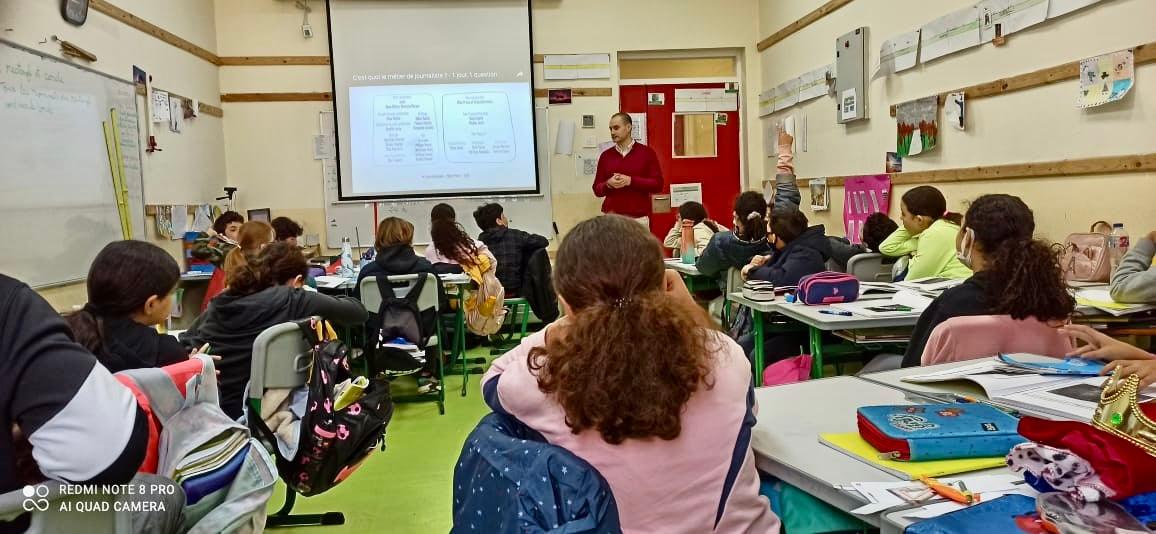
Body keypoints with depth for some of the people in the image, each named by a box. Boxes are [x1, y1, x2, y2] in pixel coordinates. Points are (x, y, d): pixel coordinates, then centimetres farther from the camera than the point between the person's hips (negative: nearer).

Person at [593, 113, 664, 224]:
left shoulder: (647, 152, 4)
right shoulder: (606, 156, 10)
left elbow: (657, 184, -2)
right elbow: (597, 190, 12)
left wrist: (631, 181, -12)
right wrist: (608, 184, -10)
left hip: (638, 218, -2)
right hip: (611, 217, 2)